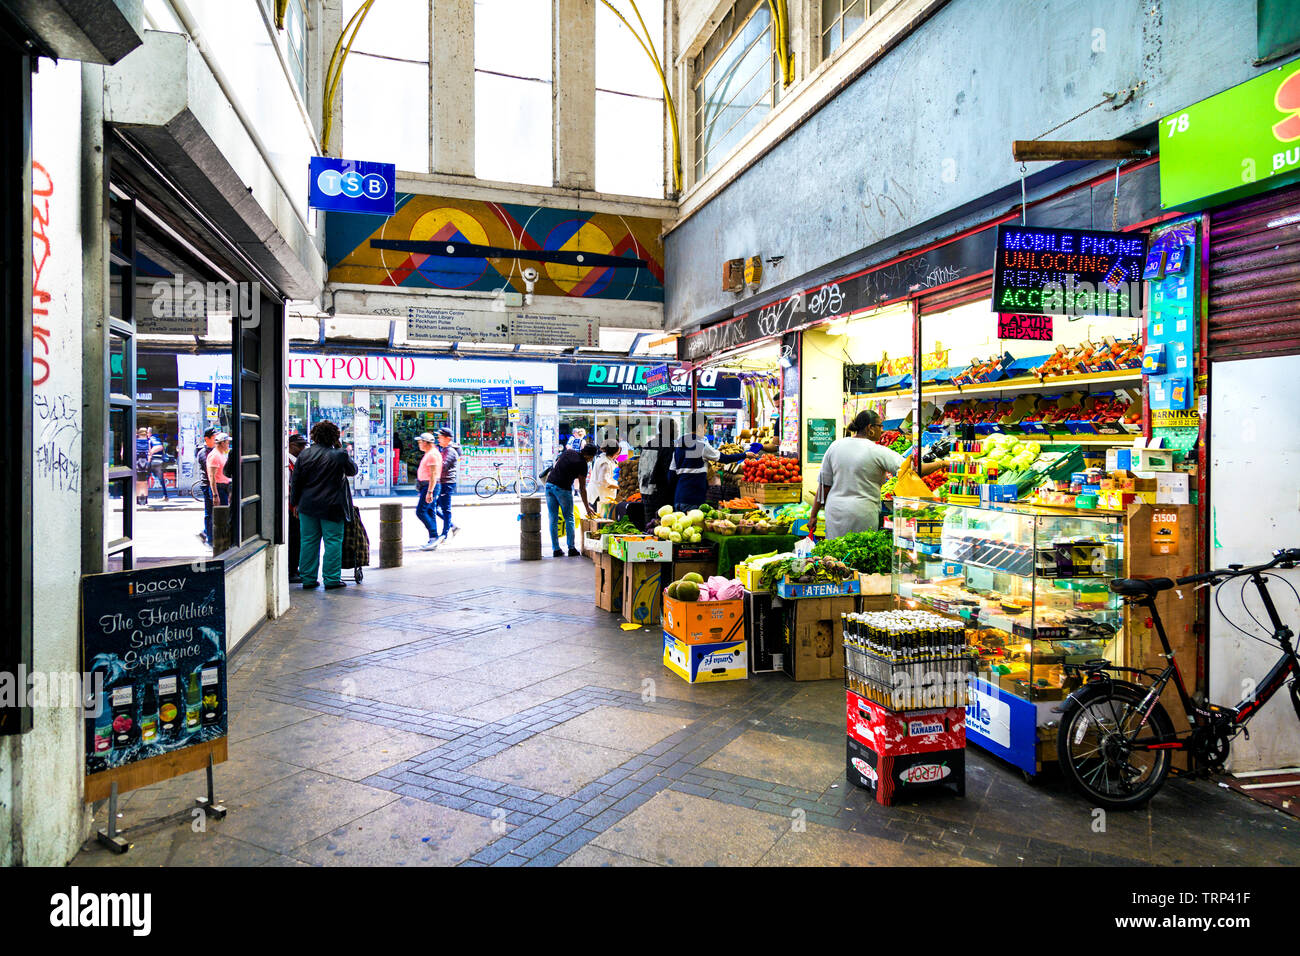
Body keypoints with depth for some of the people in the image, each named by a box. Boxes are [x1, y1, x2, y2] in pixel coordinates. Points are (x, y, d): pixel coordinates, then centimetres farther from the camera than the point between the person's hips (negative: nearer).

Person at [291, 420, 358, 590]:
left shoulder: (305, 454, 2)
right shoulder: (340, 455, -10)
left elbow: (296, 480, 6)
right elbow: (353, 470, 9)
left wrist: (295, 502, 16)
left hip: (308, 506, 4)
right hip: (332, 507, -4)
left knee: (309, 541, 11)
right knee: (333, 541, 2)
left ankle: (308, 579, 16)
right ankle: (332, 579, 3)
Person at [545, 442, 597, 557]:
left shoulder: (567, 452, 12)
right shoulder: (582, 464, -4)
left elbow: (554, 466, 17)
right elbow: (582, 488, -2)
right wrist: (587, 507, 5)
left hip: (549, 484, 6)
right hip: (562, 488, -6)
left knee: (553, 519, 9)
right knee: (569, 519, 9)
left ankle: (556, 549, 13)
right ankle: (571, 549, 9)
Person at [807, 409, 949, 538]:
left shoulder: (835, 446, 3)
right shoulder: (878, 452, -9)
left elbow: (824, 483, 6)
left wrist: (813, 514, 11)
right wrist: (940, 464, 6)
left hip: (835, 512, 4)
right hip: (863, 514, -4)